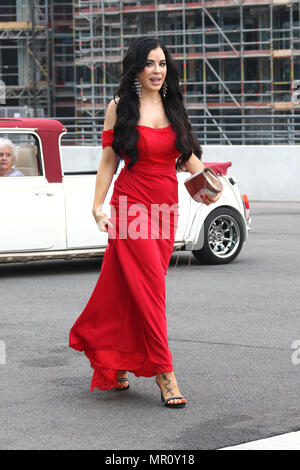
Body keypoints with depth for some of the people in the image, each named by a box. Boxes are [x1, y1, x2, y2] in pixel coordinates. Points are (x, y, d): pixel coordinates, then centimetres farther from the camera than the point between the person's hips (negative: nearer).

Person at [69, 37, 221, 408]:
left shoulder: (172, 107, 11)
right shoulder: (120, 107, 0)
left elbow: (188, 154, 14)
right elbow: (108, 160, 1)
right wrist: (98, 206, -5)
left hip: (166, 204, 4)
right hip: (132, 203, -4)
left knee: (128, 290, 7)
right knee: (149, 286, -10)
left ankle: (115, 362, 21)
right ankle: (164, 372, -7)